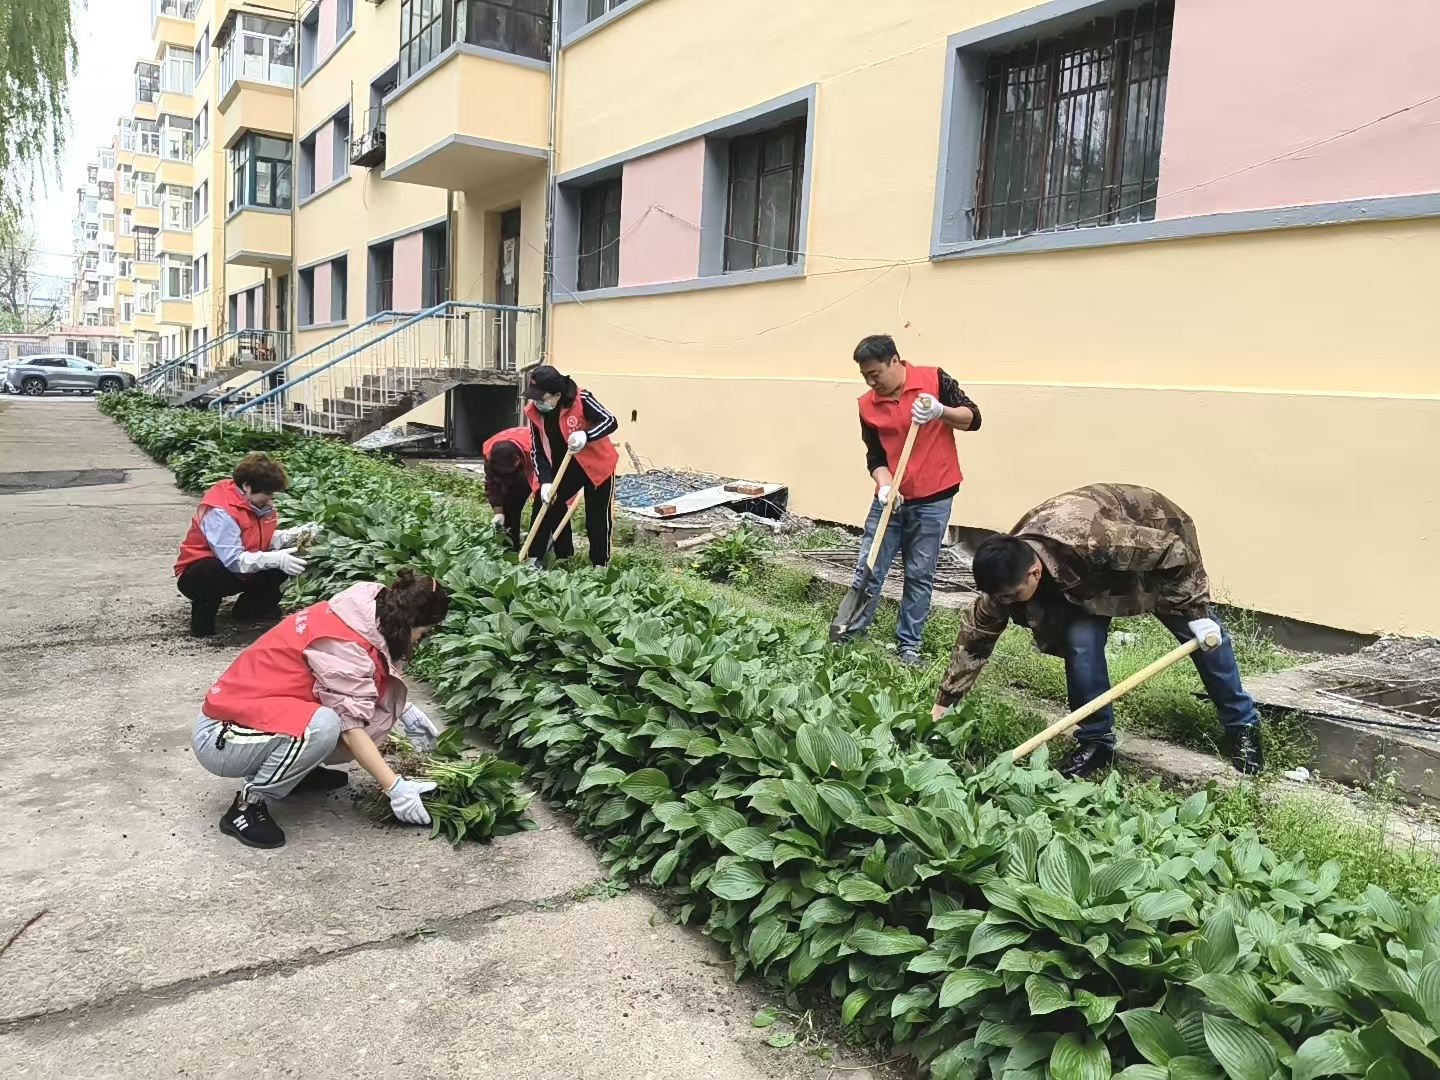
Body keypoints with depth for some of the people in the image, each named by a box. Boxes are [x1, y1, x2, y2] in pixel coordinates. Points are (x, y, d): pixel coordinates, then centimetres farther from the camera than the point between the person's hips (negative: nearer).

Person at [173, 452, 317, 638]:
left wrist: (294, 534, -17)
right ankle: (203, 620, -13)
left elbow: (265, 541, 0)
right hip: (198, 573, -8)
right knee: (213, 570, -42)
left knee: (289, 559, -9)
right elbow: (233, 561, -34)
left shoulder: (258, 501, -5)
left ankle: (250, 608, 8)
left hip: (240, 571, 8)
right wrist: (276, 559, -42)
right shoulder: (220, 511, -29)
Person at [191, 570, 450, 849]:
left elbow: (373, 685, 17)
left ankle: (297, 769, 12)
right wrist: (395, 788, -27)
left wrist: (405, 709, 3)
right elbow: (351, 727, -28)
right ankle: (248, 804, -14)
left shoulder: (364, 615, -1)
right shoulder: (342, 643, -26)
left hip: (272, 719, 9)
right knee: (322, 726, -37)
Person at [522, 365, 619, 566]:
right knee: (549, 504, 3)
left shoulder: (581, 400, -27)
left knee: (597, 517, 1)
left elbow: (610, 422, -26)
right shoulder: (534, 411, -13)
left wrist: (586, 436, -43)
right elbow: (537, 450, -9)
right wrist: (546, 481, -21)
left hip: (597, 464, -5)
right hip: (565, 466, 5)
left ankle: (600, 564, 13)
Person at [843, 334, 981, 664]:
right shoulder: (867, 405, 0)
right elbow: (875, 457, 2)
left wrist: (941, 411, -27)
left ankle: (908, 645, 16)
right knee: (868, 570, 3)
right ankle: (848, 635, 14)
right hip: (891, 498, 2)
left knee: (920, 575, 5)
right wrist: (884, 485, -18)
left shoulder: (934, 380, -8)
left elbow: (973, 419, -8)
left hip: (933, 499, -2)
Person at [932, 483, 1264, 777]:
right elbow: (976, 632, -17)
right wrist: (943, 703, -16)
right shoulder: (1009, 565, -28)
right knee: (1080, 641, -15)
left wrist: (1197, 614, -26)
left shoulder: (1092, 541, -47)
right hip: (1091, 571, 4)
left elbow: (1176, 551, -32)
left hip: (1157, 541, -3)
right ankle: (1095, 740, 1)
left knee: (1202, 635, 6)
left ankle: (1243, 726, 27)